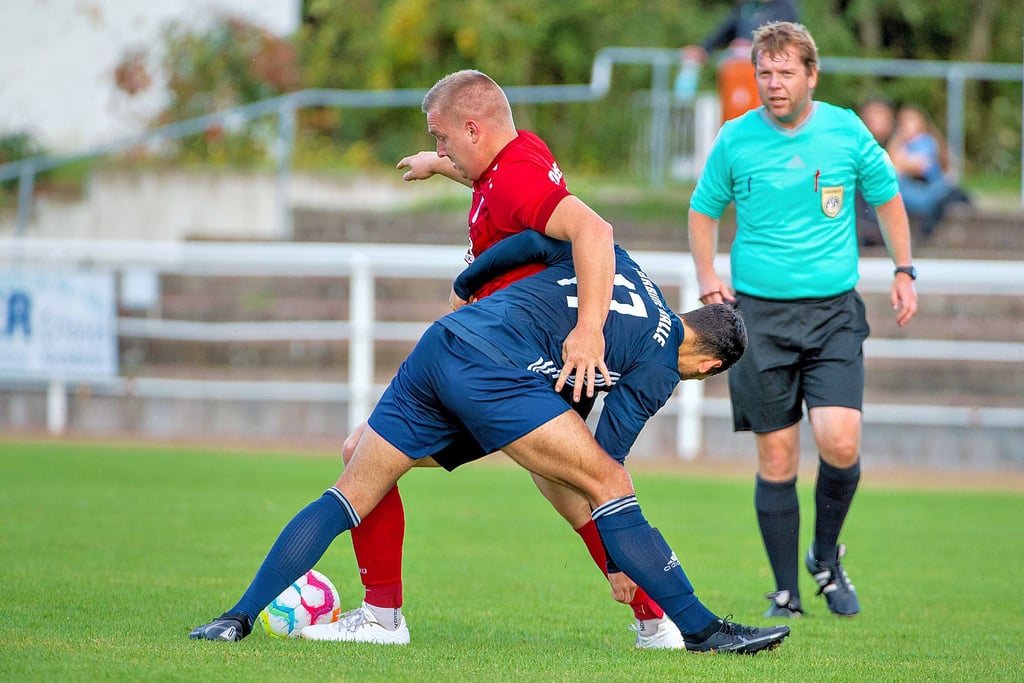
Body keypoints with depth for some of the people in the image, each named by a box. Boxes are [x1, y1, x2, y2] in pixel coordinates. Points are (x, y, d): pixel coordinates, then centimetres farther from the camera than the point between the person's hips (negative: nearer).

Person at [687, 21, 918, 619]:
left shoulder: (846, 131, 1)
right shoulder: (735, 139, 0)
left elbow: (887, 196, 17)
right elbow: (704, 212, 14)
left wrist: (904, 270, 11)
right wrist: (708, 279, 0)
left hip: (834, 311, 0)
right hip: (760, 316, 0)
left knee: (840, 442, -15)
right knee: (777, 459, -1)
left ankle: (827, 559, 11)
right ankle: (787, 595, 10)